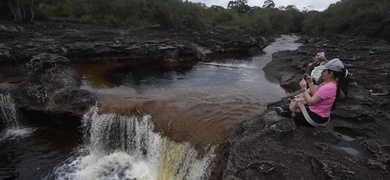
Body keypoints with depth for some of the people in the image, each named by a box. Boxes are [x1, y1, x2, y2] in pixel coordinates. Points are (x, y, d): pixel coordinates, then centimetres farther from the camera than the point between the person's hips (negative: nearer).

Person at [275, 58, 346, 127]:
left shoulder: (327, 87, -30)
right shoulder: (332, 84, 1)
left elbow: (310, 102, -28)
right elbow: (316, 95, 5)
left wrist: (304, 88, -18)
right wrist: (310, 83, 0)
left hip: (316, 118, -9)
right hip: (322, 115, 9)